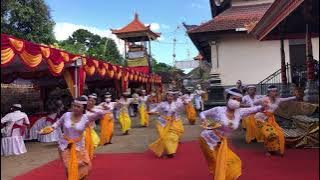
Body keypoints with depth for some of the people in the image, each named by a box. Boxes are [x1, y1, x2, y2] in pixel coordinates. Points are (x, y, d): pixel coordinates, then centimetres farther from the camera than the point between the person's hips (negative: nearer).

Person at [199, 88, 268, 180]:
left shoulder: (239, 112, -6)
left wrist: (263, 106, -32)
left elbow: (255, 109, -11)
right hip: (207, 139, -6)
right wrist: (205, 122, -27)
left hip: (221, 143, 6)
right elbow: (202, 113, -8)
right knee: (217, 165, 4)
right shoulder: (218, 110, -19)